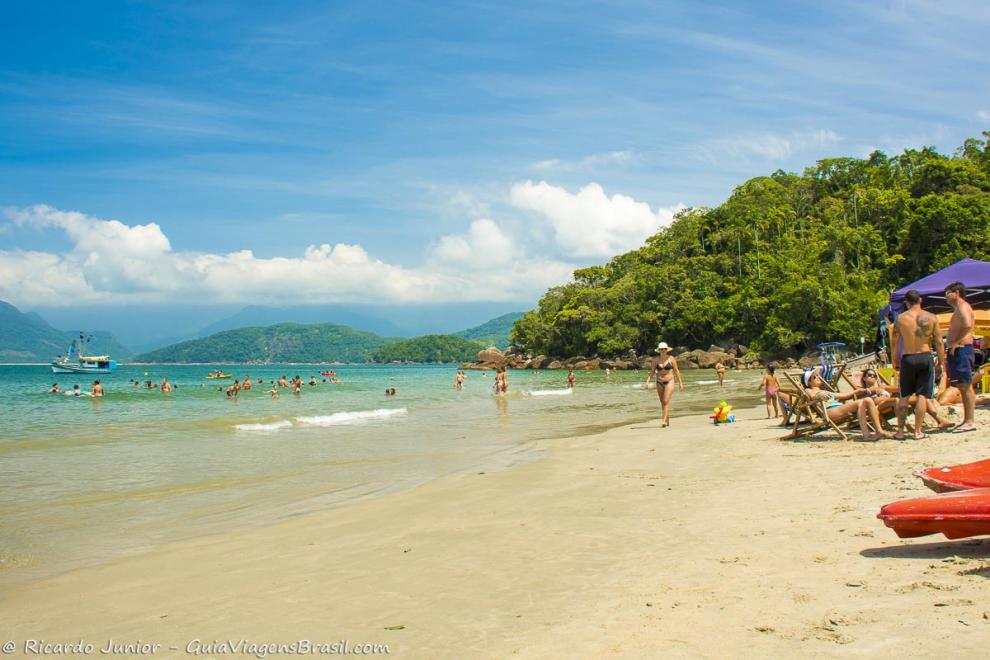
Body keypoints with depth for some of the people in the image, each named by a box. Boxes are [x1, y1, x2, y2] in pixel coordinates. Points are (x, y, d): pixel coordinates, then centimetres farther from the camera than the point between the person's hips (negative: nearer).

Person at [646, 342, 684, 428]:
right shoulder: (656, 360, 2)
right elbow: (652, 372, 2)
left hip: (669, 382, -3)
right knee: (662, 402, 9)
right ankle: (667, 421, 20)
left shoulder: (671, 358, -3)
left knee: (666, 401, -14)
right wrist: (648, 381, -10)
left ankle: (664, 421, -18)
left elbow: (676, 371, 2)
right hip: (659, 383, 3)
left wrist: (680, 382, 2)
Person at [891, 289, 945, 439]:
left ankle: (900, 431, 8)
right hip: (925, 357, 0)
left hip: (907, 359, 0)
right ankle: (918, 431, 4)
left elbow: (894, 342, -1)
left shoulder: (901, 318, -3)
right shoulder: (931, 317, -1)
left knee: (904, 396, 9)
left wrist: (895, 361, 10)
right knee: (922, 396, 4)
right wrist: (941, 361, 9)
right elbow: (938, 342, -1)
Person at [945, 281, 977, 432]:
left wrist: (955, 342, -22)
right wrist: (951, 349, 18)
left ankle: (970, 422, -10)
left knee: (966, 386, -10)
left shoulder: (963, 307, -10)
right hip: (957, 352, 10)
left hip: (962, 350, -10)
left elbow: (968, 326, -29)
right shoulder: (958, 309, 22)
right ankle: (966, 420, 15)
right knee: (963, 387, 11)